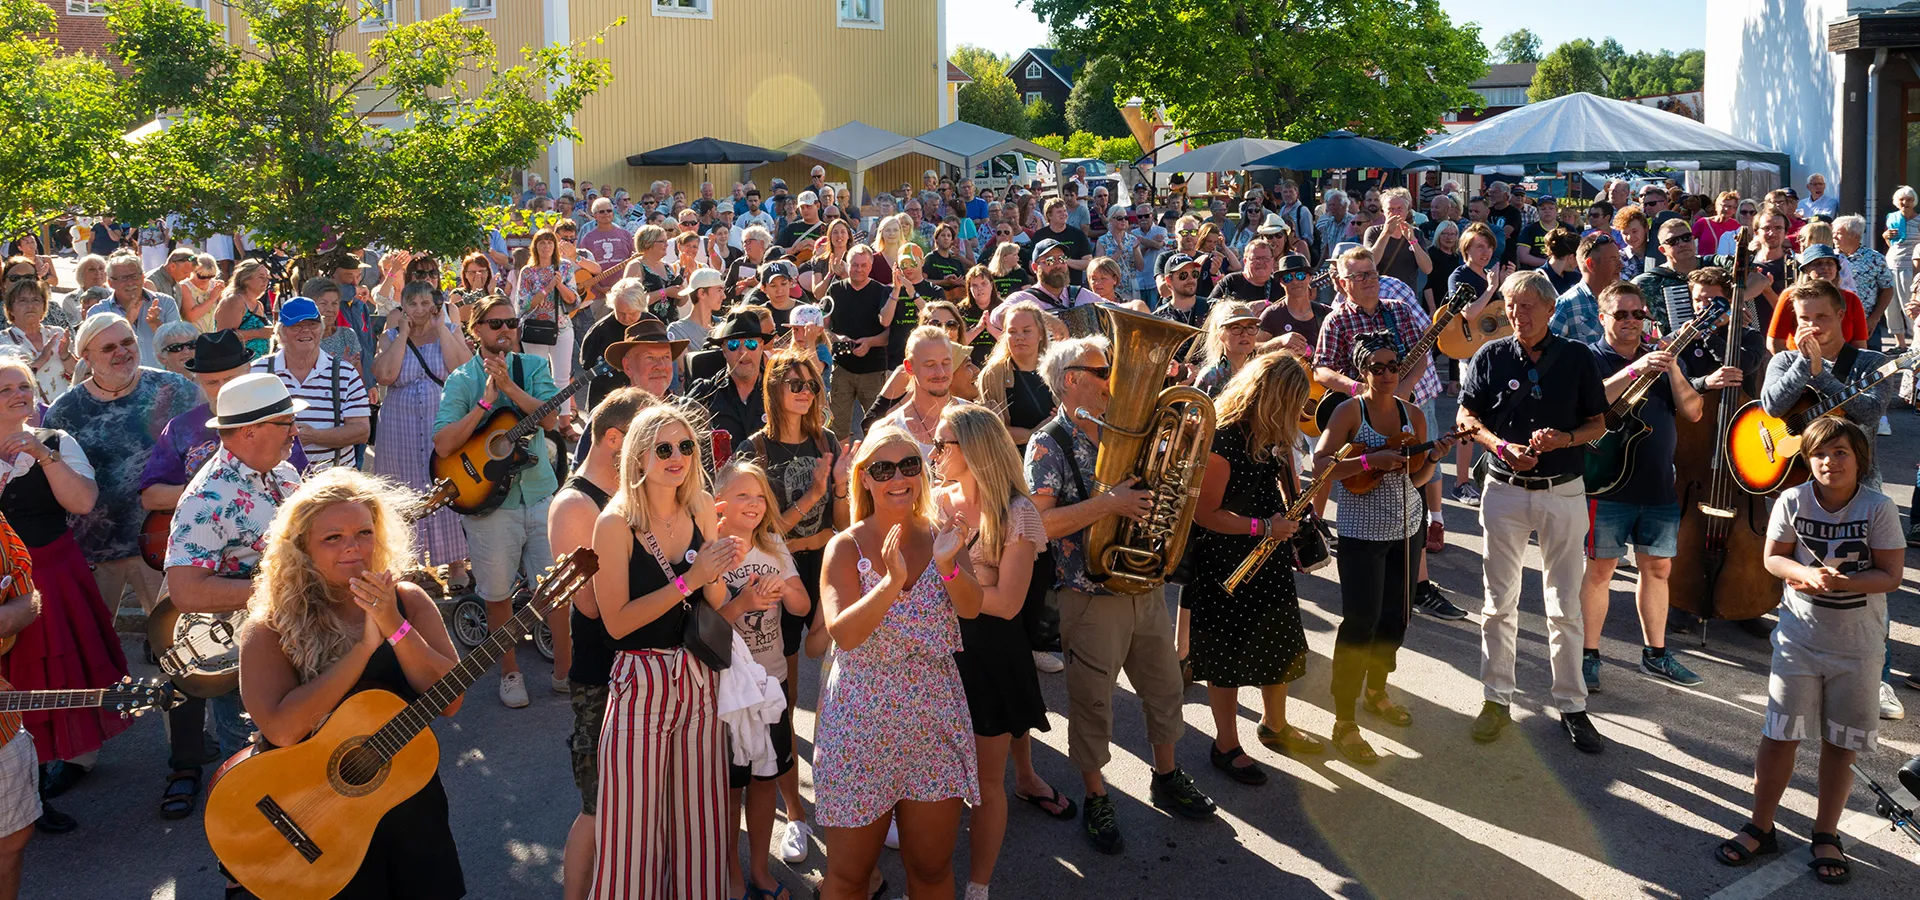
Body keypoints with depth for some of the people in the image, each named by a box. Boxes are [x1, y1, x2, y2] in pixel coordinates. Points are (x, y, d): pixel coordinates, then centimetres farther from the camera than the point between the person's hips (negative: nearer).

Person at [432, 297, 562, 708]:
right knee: (498, 593, 8)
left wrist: (508, 385, -21)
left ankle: (565, 669, 16)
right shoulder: (461, 379, 0)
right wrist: (486, 400, -17)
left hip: (539, 491, 2)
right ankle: (509, 671, 25)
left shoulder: (532, 367, 7)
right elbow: (443, 445, -12)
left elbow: (549, 417, -11)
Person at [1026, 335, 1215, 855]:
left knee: (1164, 685, 18)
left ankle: (1167, 778, 38)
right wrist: (1107, 504, -28)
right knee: (1092, 700, 7)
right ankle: (1096, 801, 24)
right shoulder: (1049, 445, -13)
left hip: (1145, 586, 6)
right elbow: (1038, 523, -25)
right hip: (1092, 596, -6)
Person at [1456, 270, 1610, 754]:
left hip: (1563, 493, 0)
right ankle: (1497, 698, 19)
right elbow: (1467, 417, 4)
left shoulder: (1577, 358, 0)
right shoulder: (1490, 357, 0)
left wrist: (1564, 438, -15)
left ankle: (1571, 705, 15)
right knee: (1499, 602, 7)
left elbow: (1598, 423, 5)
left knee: (1566, 606, 4)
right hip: (1505, 491, 1)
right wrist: (1502, 447, -13)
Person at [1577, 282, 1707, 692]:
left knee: (1657, 568, 11)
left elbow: (1693, 413, 4)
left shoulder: (1662, 358, 13)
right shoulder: (1591, 358, -1)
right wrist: (1636, 368, -26)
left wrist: (1673, 370, -10)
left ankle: (1655, 653, 24)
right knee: (1600, 568, 0)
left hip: (1659, 485, 5)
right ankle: (1588, 655, 10)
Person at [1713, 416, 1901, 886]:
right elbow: (1773, 558, -1)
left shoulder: (1879, 508, -13)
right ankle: (1761, 828, 19)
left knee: (1840, 743, 10)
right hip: (1799, 639, 1)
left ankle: (1826, 836, 26)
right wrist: (1807, 574, -21)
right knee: (1780, 736, 5)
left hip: (1857, 648, -1)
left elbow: (1890, 576, -11)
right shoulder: (1793, 501, -9)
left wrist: (1841, 582, -28)